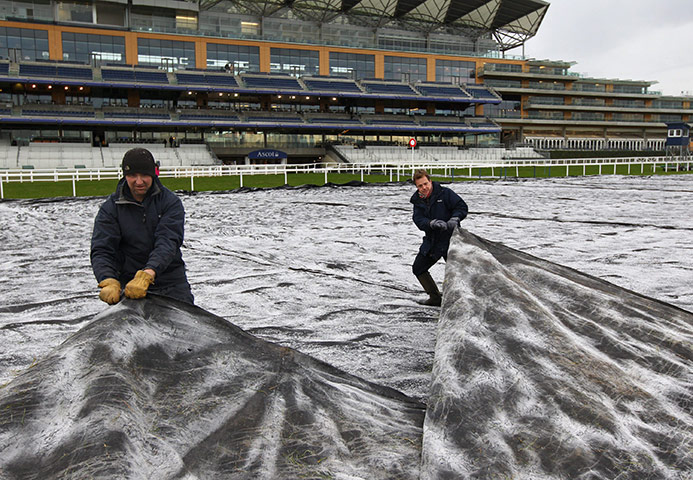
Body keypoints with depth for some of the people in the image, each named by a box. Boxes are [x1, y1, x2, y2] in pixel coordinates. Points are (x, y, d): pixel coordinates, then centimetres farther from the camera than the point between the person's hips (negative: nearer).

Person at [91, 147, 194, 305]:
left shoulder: (170, 202, -4)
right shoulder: (110, 208, 0)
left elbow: (168, 242, -18)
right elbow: (101, 250, -8)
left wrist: (148, 274, -35)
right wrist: (108, 282, -29)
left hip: (172, 283, 0)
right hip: (129, 283, 0)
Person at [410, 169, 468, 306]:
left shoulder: (445, 193, -9)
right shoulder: (418, 201, 4)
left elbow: (462, 207, -9)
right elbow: (419, 220, -10)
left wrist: (454, 219, -27)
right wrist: (432, 223, -29)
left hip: (449, 239, -6)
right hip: (432, 241, 6)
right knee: (418, 268, 11)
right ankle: (435, 297, 23)